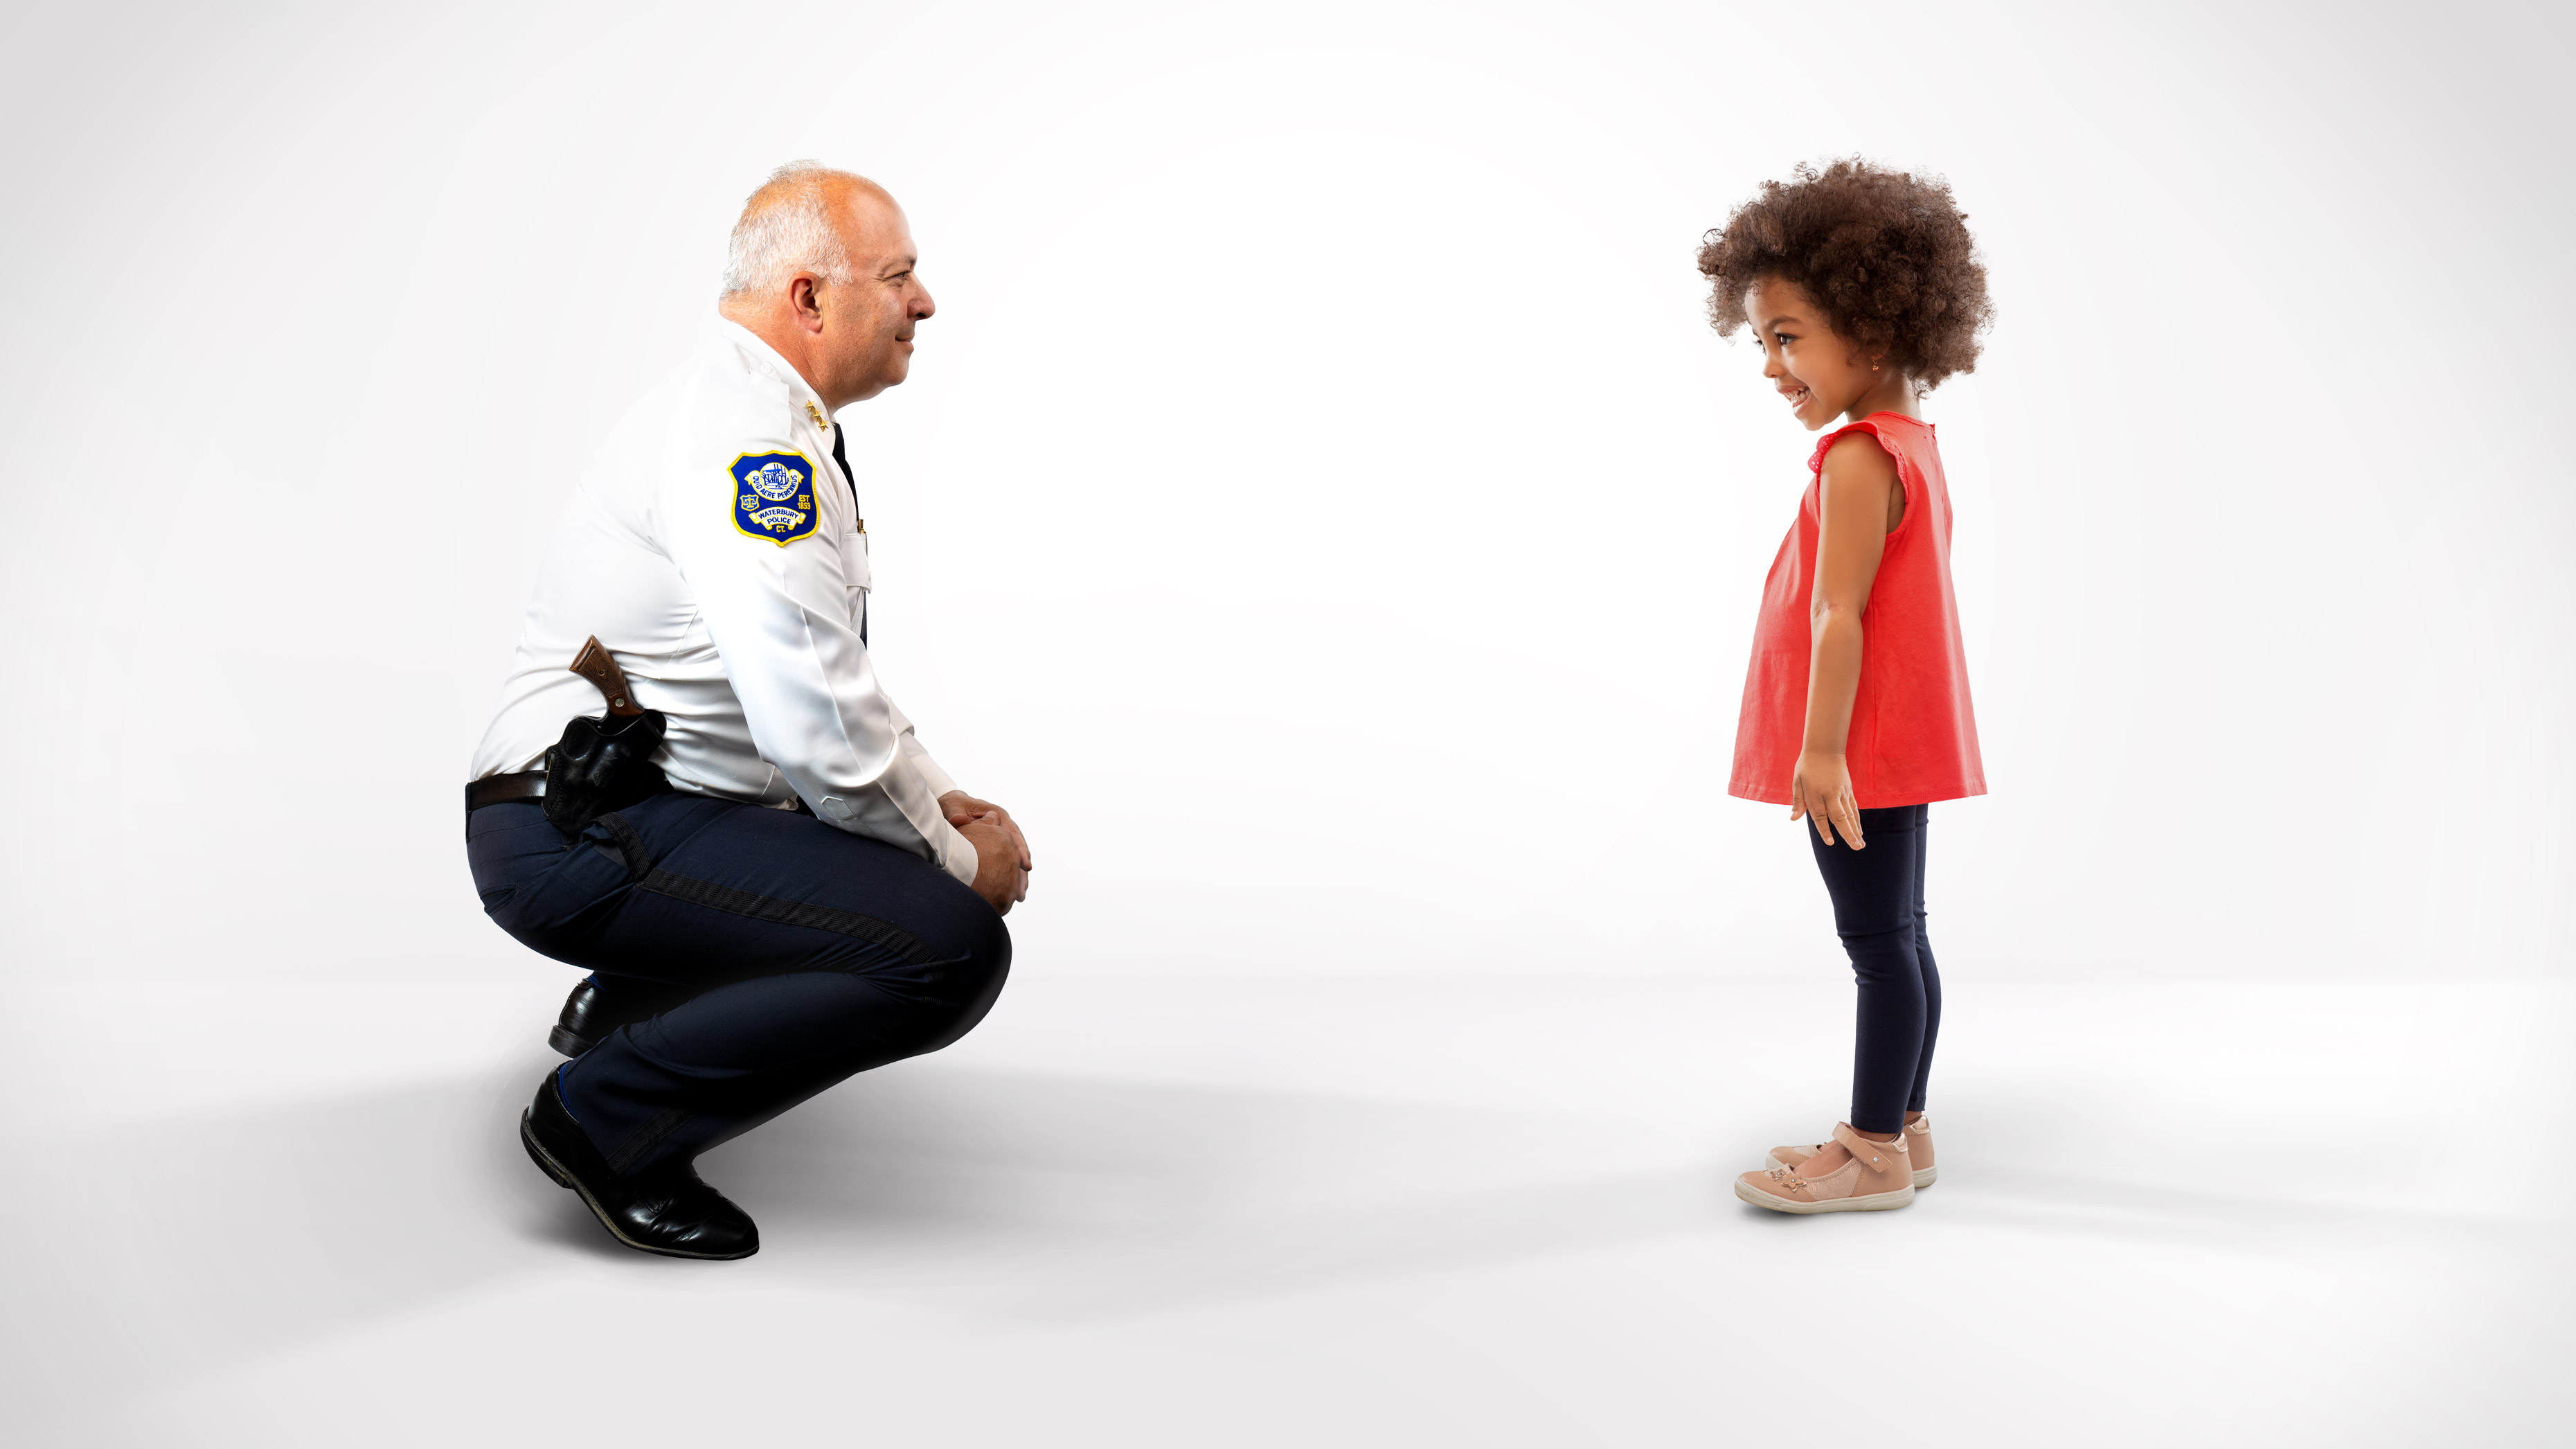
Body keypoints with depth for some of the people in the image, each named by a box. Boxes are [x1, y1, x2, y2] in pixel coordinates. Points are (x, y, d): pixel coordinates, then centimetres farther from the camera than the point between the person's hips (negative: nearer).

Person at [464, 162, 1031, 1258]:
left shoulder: (756, 411, 15)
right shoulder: (750, 430, -19)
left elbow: (825, 669, 23)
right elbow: (814, 719, -27)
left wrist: (940, 801, 10)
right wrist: (954, 856, -11)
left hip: (607, 807, 10)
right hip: (583, 836, -10)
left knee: (946, 853, 21)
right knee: (952, 944, -23)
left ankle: (631, 997, 20)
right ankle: (608, 1116, -9)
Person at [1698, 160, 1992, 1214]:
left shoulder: (1857, 459, -18)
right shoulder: (1914, 446, 13)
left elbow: (1837, 615, -22)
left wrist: (1821, 748, -23)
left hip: (1863, 745, -10)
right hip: (1901, 740, 10)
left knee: (1878, 940, -3)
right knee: (1897, 936, 15)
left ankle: (1874, 1152, 5)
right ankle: (1901, 1128, 25)